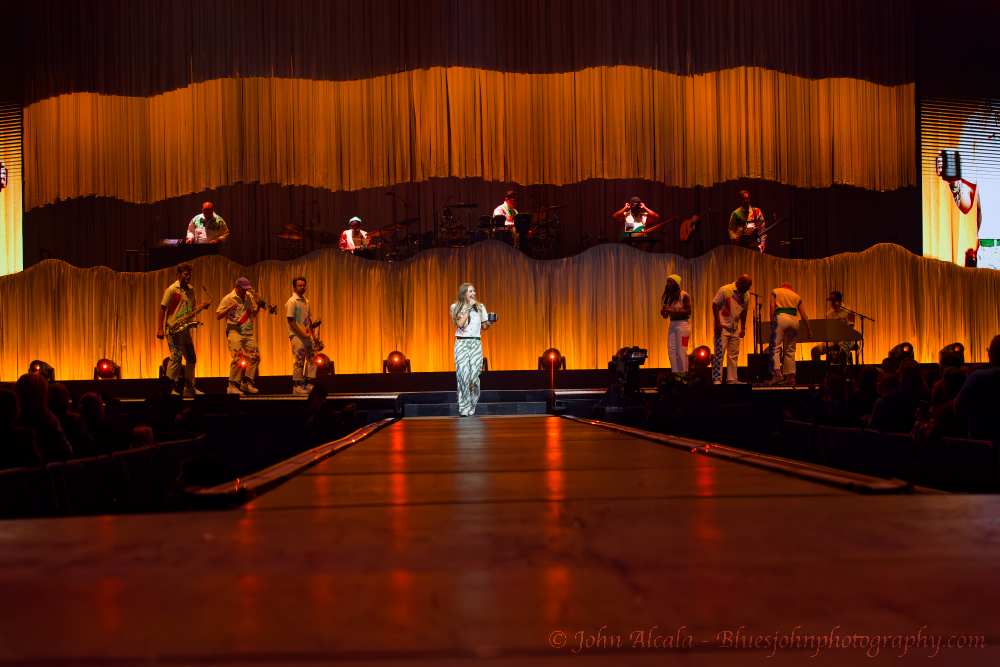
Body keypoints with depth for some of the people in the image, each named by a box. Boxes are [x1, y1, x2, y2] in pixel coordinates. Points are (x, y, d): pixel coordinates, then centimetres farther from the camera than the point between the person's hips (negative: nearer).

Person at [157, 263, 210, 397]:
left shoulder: (191, 290, 11)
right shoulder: (172, 289, -8)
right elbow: (162, 309, -7)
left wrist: (201, 306, 0)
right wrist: (160, 329, -12)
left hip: (185, 329, 7)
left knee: (191, 358, 9)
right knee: (176, 356, -13)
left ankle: (189, 388, 19)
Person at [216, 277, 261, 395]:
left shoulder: (249, 298, 14)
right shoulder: (228, 299, 0)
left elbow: (253, 315, 23)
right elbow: (218, 316, -4)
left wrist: (258, 307, 4)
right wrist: (229, 307, -18)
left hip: (248, 333, 5)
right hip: (234, 332, -5)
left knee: (255, 356, -1)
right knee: (237, 359, -13)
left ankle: (246, 383, 12)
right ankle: (232, 386, -4)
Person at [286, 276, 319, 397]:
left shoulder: (306, 301, 16)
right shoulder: (292, 301, -8)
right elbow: (291, 320, -13)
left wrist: (311, 333, 13)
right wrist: (302, 334, -17)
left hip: (307, 336, 8)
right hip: (297, 336, -8)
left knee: (312, 360, 6)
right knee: (299, 361, -7)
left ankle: (307, 385, 12)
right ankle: (297, 388, 0)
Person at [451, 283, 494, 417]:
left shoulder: (480, 307, 13)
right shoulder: (455, 307, 6)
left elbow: (484, 327, 18)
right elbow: (460, 323, -8)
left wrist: (489, 322, -4)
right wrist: (468, 308, -7)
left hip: (476, 343, 2)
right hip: (461, 343, -2)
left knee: (474, 375, -5)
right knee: (463, 374, -10)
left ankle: (472, 404, 14)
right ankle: (464, 407, -4)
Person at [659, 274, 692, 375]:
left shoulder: (684, 295, -8)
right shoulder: (668, 296, 13)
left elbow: (688, 311, -14)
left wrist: (672, 312, -20)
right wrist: (664, 313, -5)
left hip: (682, 324, -7)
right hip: (672, 324, 7)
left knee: (681, 352, -7)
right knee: (671, 352, 4)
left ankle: (683, 375, 0)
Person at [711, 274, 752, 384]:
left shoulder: (745, 295, 9)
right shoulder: (725, 290, -10)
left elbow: (744, 311, 18)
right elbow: (715, 304, -10)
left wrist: (743, 328, 14)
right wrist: (718, 323, -16)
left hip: (734, 329, 7)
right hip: (722, 327, -7)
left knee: (734, 355, 7)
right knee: (719, 353, -7)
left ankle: (731, 380, 13)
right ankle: (717, 380, -5)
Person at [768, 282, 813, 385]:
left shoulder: (775, 292, 17)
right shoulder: (796, 296, 24)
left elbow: (772, 307, 0)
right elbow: (803, 315, 18)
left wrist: (771, 322, 0)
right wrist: (808, 329, 22)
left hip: (781, 318, -4)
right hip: (794, 320, 4)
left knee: (775, 347, -8)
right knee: (790, 349, 11)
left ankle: (777, 373, -27)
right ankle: (791, 377, 8)